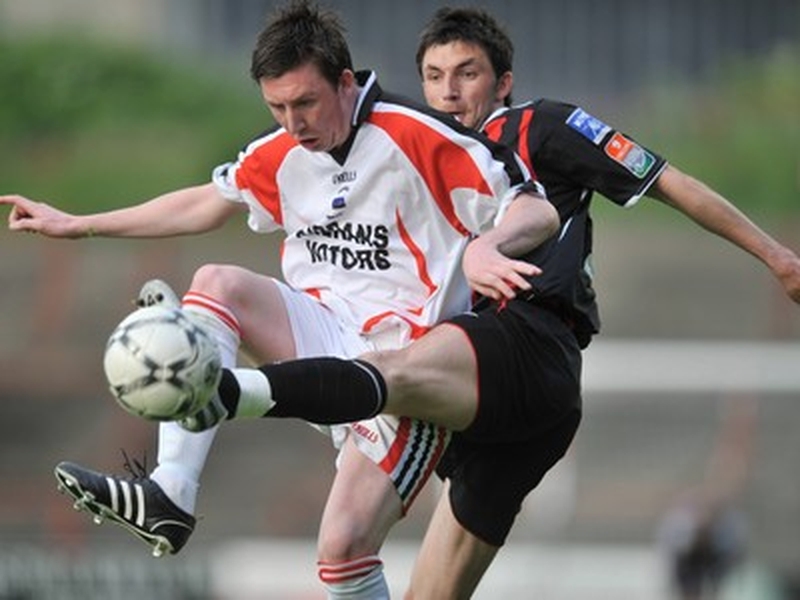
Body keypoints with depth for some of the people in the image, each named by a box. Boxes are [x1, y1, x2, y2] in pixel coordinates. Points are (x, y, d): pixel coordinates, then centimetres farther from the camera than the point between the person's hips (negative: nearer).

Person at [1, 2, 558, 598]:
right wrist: (77, 225, 27)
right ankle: (169, 495, -28)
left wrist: (487, 247, -40)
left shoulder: (419, 136, -15)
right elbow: (207, 203, 24)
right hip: (327, 336, 6)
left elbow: (539, 212, -17)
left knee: (344, 550, -17)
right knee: (216, 284, -18)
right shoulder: (280, 155, 6)